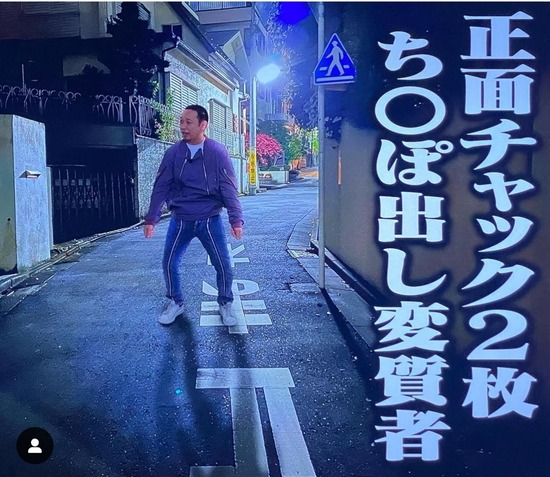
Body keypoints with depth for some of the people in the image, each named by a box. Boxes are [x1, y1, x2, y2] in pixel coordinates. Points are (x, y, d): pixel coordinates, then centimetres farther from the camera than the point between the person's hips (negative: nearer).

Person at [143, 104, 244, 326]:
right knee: (169, 264, 5)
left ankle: (225, 304, 23)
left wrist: (236, 219, -17)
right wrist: (151, 219, 1)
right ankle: (176, 302, 28)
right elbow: (161, 187, 2)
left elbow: (229, 188, -9)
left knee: (223, 265, -1)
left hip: (210, 220, -2)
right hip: (180, 220, 2)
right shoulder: (173, 153, -1)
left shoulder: (217, 152, -7)